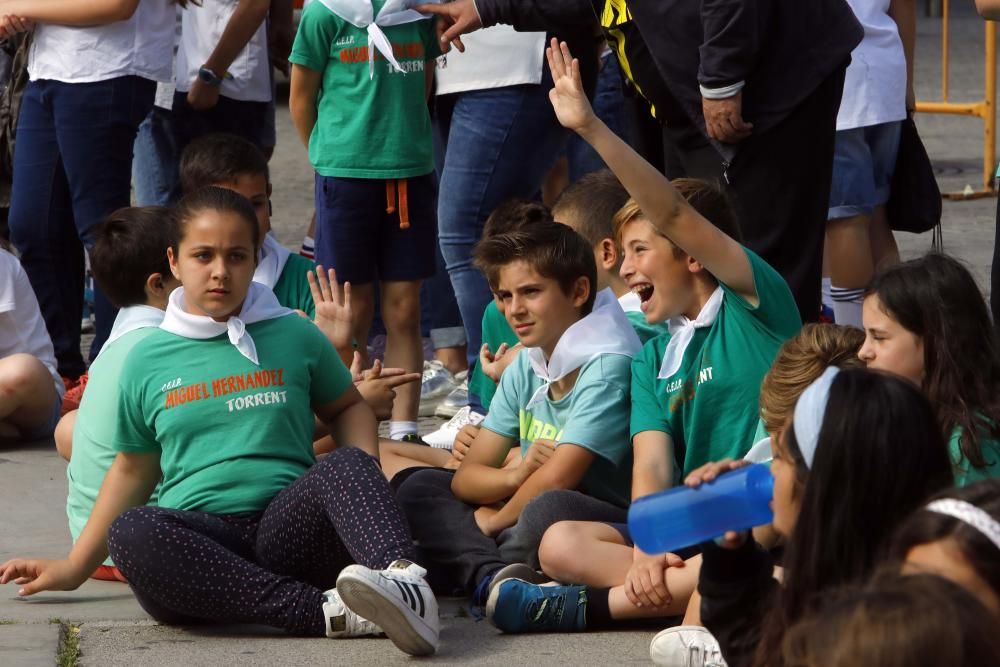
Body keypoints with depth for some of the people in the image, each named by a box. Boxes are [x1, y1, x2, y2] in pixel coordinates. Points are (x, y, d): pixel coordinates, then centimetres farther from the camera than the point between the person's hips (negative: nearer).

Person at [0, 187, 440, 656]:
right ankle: (323, 612, -43)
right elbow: (134, 469, 24)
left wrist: (366, 483, 3)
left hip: (287, 527, 0)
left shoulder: (294, 336, 13)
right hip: (201, 540, 0)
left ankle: (402, 576, -60)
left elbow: (347, 408, 25)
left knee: (345, 465, -30)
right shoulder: (148, 359, 14)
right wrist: (74, 568, 24)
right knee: (130, 533, -34)